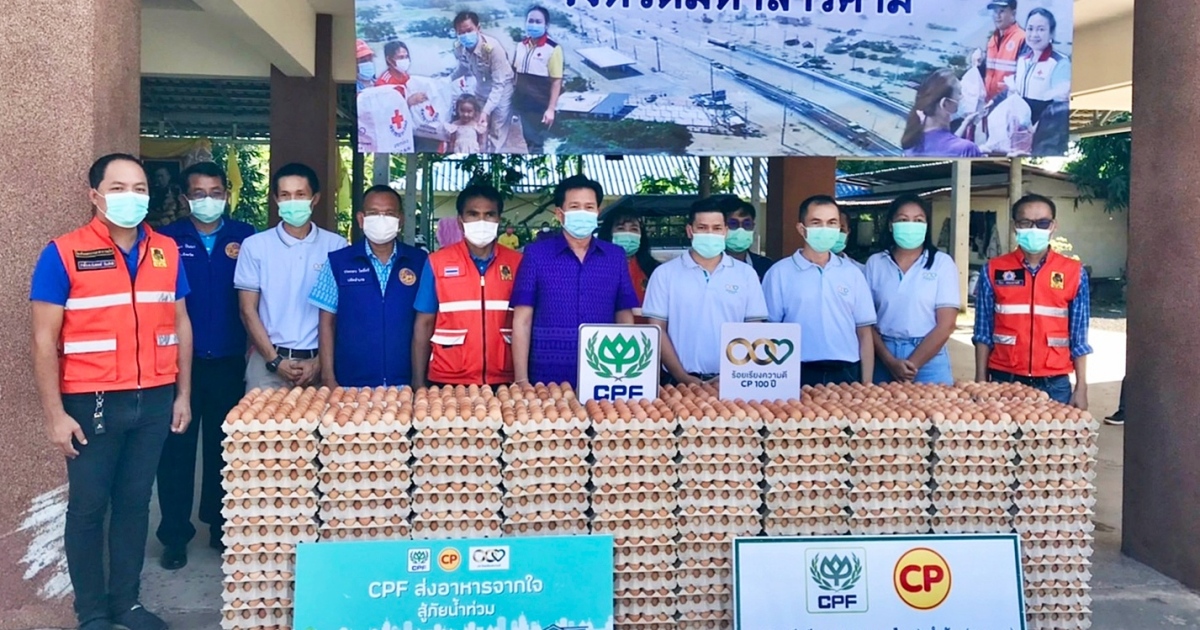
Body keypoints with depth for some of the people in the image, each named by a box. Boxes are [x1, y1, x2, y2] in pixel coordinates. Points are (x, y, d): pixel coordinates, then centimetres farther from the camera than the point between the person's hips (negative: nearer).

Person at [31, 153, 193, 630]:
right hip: (92, 402, -3)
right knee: (88, 507, 8)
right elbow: (44, 339, -7)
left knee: (135, 502, 13)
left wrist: (183, 394, 8)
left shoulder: (166, 251, 5)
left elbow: (180, 325, 11)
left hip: (154, 401, 3)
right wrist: (55, 414, -10)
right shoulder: (63, 254, -7)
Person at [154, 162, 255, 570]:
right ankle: (175, 535, 16)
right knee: (177, 447, 3)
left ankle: (222, 527, 25)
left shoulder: (246, 238, 3)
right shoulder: (167, 240, 0)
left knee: (225, 446, 11)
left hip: (229, 362, 1)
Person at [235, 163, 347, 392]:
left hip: (318, 361, 0)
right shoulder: (255, 245, 3)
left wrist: (320, 361, -5)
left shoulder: (336, 247, 1)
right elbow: (248, 310, 3)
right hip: (268, 361, 1)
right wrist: (275, 360, -5)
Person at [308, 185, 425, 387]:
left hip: (405, 384, 0)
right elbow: (327, 322, 3)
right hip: (351, 384, 0)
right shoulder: (338, 262, 2)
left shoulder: (419, 262, 3)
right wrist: (328, 378, -3)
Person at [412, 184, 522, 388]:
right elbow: (424, 325, 1)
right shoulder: (437, 263, -1)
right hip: (447, 382, -1)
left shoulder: (516, 263, 2)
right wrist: (419, 383, -3)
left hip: (502, 383, 1)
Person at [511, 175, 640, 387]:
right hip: (547, 379, -2)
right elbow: (522, 320, -2)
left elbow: (625, 319, 10)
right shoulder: (536, 254, 0)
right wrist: (521, 380, -7)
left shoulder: (616, 257, 6)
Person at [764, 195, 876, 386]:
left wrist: (866, 384, 5)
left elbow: (864, 333, 10)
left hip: (846, 374, 3)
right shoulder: (780, 273, -1)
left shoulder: (852, 273, 8)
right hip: (799, 375, -2)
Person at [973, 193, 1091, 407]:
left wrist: (1081, 387, 1)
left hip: (1054, 384, 0)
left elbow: (1079, 337, 4)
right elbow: (983, 332, 4)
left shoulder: (1074, 273, 2)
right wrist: (981, 382, 0)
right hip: (1004, 381, 0)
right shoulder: (993, 271, 1)